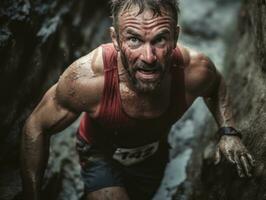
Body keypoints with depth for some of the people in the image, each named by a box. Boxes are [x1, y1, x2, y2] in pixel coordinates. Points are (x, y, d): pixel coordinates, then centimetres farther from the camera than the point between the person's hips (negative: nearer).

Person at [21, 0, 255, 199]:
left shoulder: (196, 70, -33)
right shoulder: (88, 78, -42)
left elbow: (216, 85, -5)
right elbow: (36, 128, -25)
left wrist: (228, 131, -19)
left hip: (154, 154, 4)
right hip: (101, 155, -3)